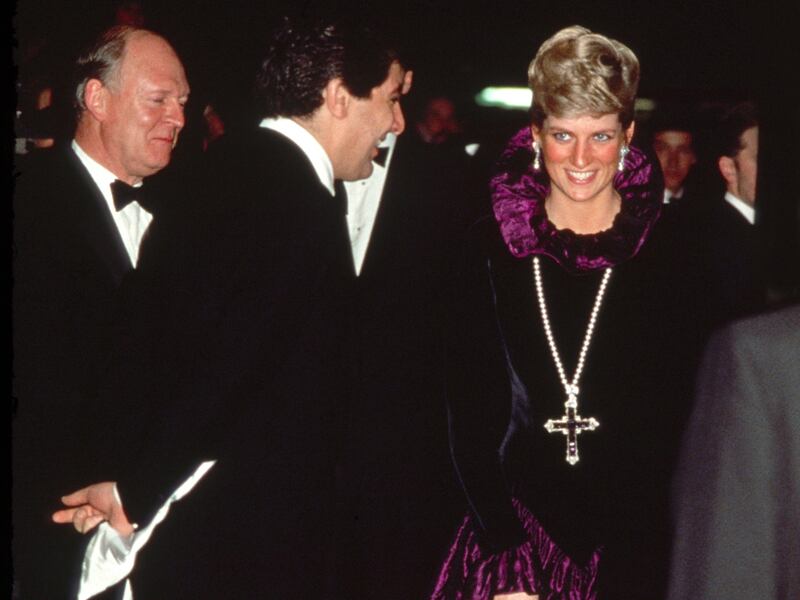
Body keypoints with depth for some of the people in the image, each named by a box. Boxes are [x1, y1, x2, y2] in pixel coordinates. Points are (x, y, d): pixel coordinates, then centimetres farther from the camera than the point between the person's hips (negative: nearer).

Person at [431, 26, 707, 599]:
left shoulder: (664, 257, -5)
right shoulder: (492, 246, -4)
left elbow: (674, 418, 0)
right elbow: (469, 407, -3)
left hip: (631, 533, 0)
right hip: (513, 523, 0)